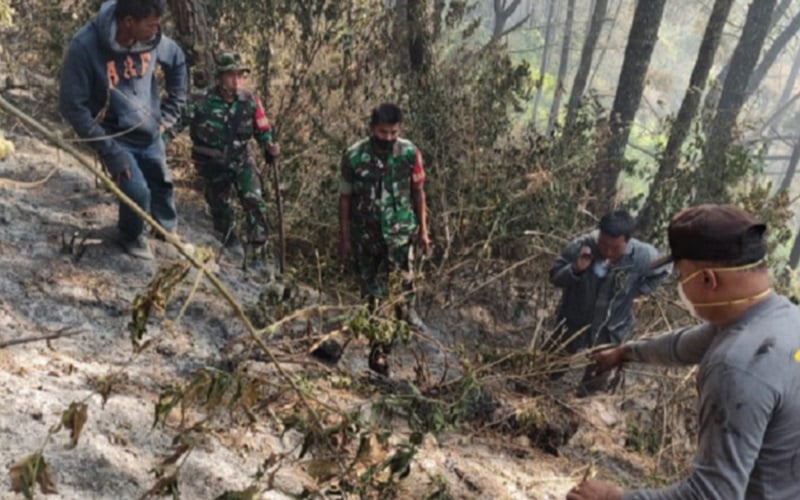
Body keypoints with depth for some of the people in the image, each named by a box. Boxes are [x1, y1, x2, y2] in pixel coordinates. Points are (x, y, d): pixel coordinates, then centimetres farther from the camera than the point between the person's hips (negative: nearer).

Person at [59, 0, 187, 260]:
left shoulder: (152, 39, -15)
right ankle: (130, 237, 18)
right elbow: (72, 106, -22)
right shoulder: (84, 47, -28)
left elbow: (177, 61, 8)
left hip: (151, 133, 5)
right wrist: (109, 151, -22)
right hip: (116, 138, -5)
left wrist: (171, 111, 8)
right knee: (137, 192, -15)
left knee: (162, 185, 17)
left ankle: (170, 233, 46)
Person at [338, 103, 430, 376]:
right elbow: (345, 197, -1)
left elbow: (418, 191, 4)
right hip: (366, 236, 0)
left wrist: (423, 230, 6)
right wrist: (344, 239, 1)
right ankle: (379, 348, 23)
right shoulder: (354, 156, -11)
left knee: (402, 287, -13)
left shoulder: (410, 153, -9)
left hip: (400, 233, 0)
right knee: (373, 296, 10)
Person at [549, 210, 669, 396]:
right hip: (573, 322, 0)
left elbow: (662, 271, -2)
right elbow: (555, 277, -17)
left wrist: (637, 290, -10)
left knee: (593, 386, 20)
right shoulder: (580, 246, -27)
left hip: (610, 331, 0)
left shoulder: (642, 256, -26)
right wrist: (575, 269, -36)